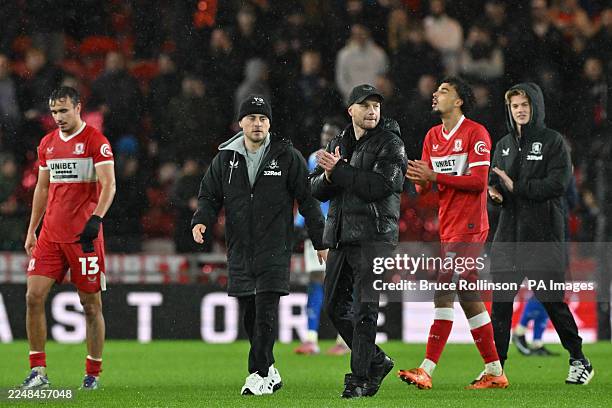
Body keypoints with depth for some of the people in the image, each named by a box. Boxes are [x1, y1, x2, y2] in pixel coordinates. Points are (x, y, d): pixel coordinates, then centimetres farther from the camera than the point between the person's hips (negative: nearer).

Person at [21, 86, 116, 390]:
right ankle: (38, 371, -2)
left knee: (91, 304, 1)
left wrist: (96, 218, -25)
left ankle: (93, 374, 10)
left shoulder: (95, 141, -5)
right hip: (50, 235, 5)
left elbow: (108, 185, -11)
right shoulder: (47, 143, 14)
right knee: (34, 296, -6)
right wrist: (32, 230, 17)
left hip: (84, 235, -5)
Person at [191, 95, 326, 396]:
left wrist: (320, 242, 3)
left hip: (274, 249, -4)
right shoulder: (225, 157, 8)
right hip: (239, 250, 4)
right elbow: (209, 195, 14)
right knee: (249, 314, 8)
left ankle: (259, 375, -10)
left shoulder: (287, 157, 0)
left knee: (265, 312, -12)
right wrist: (201, 221, -7)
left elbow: (307, 199, 3)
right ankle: (269, 371, 21)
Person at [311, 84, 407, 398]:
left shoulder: (390, 145, -3)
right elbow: (317, 190, 12)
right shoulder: (337, 144, 17)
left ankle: (360, 378, -7)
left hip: (373, 236, -7)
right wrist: (329, 175, -10)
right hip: (340, 236, 7)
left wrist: (340, 171, -13)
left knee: (364, 309, -10)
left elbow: (380, 186, -18)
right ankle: (376, 360, 25)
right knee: (335, 305, 11)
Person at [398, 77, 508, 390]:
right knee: (468, 295, 7)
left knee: (445, 292, -13)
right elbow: (425, 186, 14)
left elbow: (479, 181, -15)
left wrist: (435, 176, -19)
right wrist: (420, 180, -11)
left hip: (467, 227, -8)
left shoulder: (475, 133, -7)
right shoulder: (432, 136, 16)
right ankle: (494, 372, 12)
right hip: (448, 225, 8)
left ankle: (427, 370, -15)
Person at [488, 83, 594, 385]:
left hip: (543, 234, -5)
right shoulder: (504, 145, 16)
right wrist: (494, 191, -7)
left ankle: (579, 360, 13)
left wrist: (516, 186, -15)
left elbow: (558, 184, -13)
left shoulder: (552, 141, -2)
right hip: (509, 233, 5)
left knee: (552, 300, -1)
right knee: (500, 300, 0)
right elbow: (495, 182, 16)